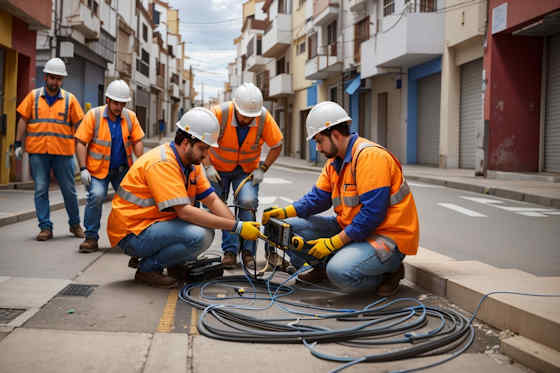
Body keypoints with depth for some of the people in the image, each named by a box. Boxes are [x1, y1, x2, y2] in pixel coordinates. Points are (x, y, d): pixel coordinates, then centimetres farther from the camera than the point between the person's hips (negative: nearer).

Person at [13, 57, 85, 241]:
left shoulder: (69, 99, 5)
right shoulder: (33, 96, 7)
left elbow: (77, 125, 6)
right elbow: (23, 121, 9)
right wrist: (18, 144, 3)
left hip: (63, 152, 0)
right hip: (38, 152, 0)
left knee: (69, 190, 6)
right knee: (41, 190, 1)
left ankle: (75, 224, 22)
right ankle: (45, 228, 9)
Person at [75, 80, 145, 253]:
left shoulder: (130, 117, 2)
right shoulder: (93, 115, -7)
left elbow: (137, 141, 6)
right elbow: (81, 143, -8)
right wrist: (83, 169, -15)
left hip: (123, 169, 3)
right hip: (98, 169, -3)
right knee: (96, 196, -21)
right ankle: (91, 237, -7)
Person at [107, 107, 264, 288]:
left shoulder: (192, 163, 6)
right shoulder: (163, 163, -23)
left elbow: (212, 200, 4)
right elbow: (185, 212, -30)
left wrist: (239, 226, -13)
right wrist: (237, 227, -28)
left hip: (154, 224, 9)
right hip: (132, 233, -9)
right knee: (197, 236, -26)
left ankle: (174, 265, 11)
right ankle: (147, 268, -7)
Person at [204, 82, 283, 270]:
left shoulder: (264, 118, -22)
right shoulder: (219, 113, -27)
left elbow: (277, 145, -6)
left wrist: (262, 169, -12)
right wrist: (208, 166, -18)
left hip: (247, 169, 0)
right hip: (218, 168, 1)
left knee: (248, 202, -18)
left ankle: (248, 251, -5)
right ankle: (230, 250, 6)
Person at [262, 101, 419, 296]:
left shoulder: (370, 156, -21)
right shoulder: (334, 161, 10)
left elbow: (373, 213, -27)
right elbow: (318, 198, 10)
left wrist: (334, 242, -24)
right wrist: (284, 212, -6)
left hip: (388, 236, -8)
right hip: (351, 229, 8)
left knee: (340, 271, -32)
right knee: (293, 226, -1)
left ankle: (389, 271, -4)